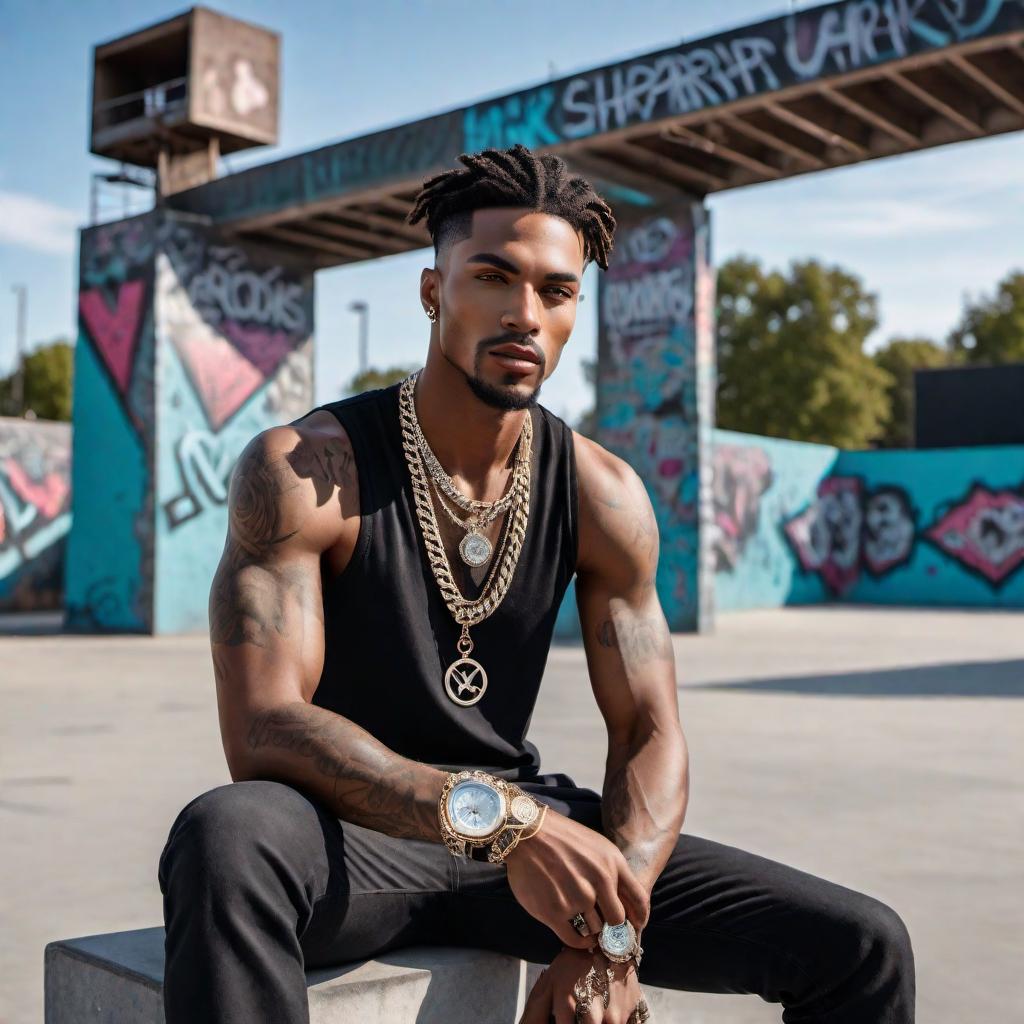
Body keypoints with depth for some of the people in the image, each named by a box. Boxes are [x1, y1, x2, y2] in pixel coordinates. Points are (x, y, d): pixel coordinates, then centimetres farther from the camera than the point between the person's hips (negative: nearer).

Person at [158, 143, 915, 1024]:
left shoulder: (604, 496, -3)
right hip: (349, 835, -3)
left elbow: (649, 736, -2)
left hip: (528, 833, 4)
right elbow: (263, 728, -25)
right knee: (228, 837, -41)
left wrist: (609, 936, -19)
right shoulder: (301, 470, -15)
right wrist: (499, 816, -37)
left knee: (863, 948, -5)